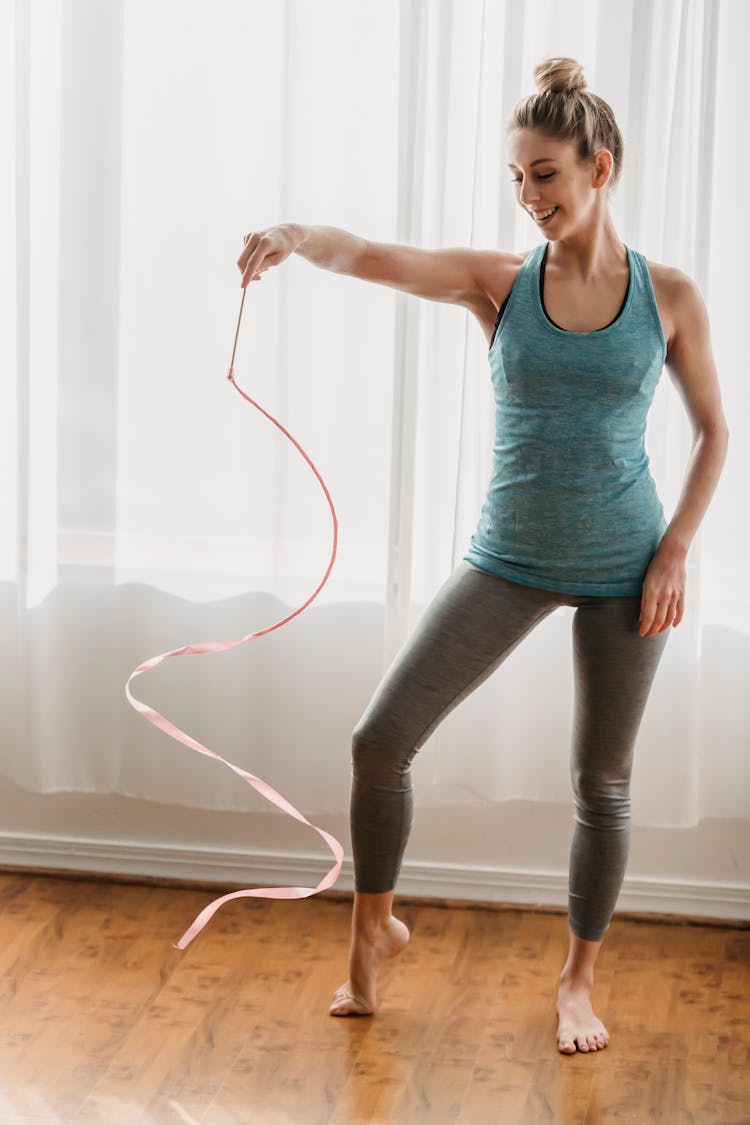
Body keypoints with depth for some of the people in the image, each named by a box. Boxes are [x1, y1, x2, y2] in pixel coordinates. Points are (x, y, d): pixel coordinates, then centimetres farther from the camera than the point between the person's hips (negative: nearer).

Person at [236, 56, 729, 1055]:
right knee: (381, 739, -5)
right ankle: (374, 931, 19)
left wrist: (676, 549, -6)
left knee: (602, 784, 10)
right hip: (511, 560, 1)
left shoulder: (668, 297, -5)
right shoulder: (499, 284, -5)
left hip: (622, 571, -1)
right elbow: (373, 258, -21)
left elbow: (713, 429, 4)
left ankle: (579, 980, 30)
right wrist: (295, 237, -42)